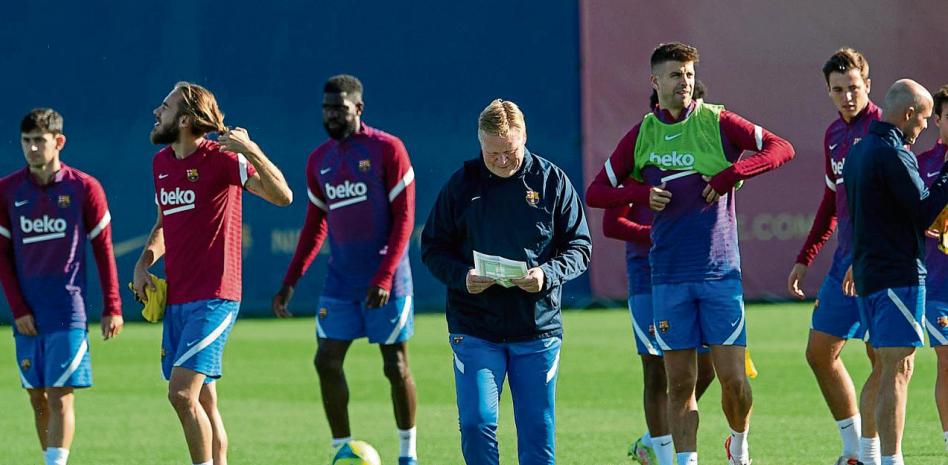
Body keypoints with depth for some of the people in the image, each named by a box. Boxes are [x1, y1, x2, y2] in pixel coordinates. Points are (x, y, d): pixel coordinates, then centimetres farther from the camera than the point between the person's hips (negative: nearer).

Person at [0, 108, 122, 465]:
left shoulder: (84, 188, -1)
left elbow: (103, 250, 3)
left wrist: (112, 308, 0)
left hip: (68, 313, -3)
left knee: (61, 396, -9)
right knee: (38, 399, 5)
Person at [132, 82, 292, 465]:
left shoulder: (222, 158, -11)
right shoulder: (161, 162, 13)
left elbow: (282, 196, -21)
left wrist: (250, 150, -32)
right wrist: (143, 263, 11)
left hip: (213, 298, -8)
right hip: (176, 300, 8)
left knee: (182, 393, -17)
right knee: (203, 401, 10)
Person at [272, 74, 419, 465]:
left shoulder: (387, 150, -7)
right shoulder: (319, 161, 9)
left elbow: (404, 218, -10)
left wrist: (384, 278, -18)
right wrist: (290, 282, 11)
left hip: (385, 282, -5)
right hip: (340, 282, 5)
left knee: (395, 366, 2)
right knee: (327, 362, -2)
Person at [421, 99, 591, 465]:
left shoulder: (552, 181, 1)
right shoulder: (462, 183, 2)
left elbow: (579, 246, 5)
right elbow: (432, 248, 6)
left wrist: (547, 274, -16)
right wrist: (462, 276, -14)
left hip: (538, 328, 0)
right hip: (474, 328, 0)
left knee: (538, 431, 3)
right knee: (476, 424, -8)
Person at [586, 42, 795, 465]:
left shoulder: (716, 122, 1)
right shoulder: (642, 135, 7)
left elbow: (782, 149, -3)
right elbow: (596, 193, 9)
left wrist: (730, 174, -14)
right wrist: (642, 193, -9)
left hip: (720, 270, -2)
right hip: (668, 275, 2)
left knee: (732, 378, -3)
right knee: (680, 382, 1)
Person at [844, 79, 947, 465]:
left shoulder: (858, 152, 15)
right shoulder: (893, 154, -15)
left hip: (867, 273, 9)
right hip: (899, 275, -9)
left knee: (883, 371, 14)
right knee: (898, 371, -9)